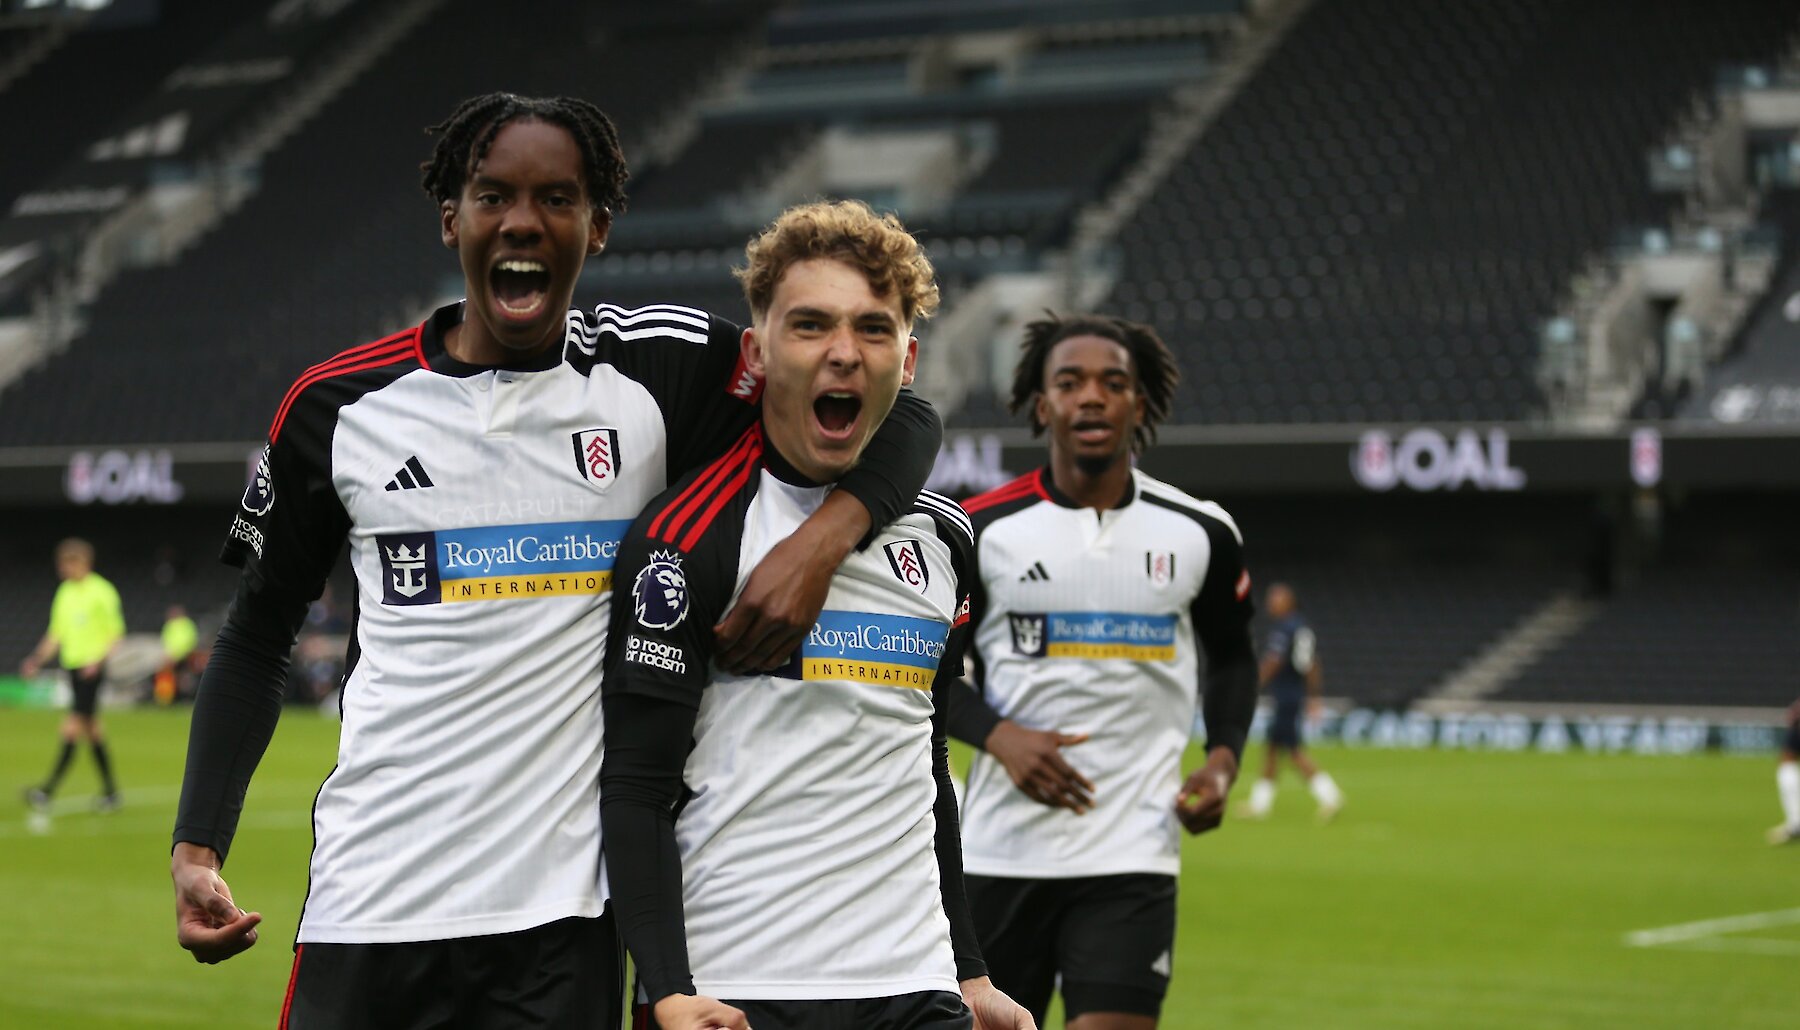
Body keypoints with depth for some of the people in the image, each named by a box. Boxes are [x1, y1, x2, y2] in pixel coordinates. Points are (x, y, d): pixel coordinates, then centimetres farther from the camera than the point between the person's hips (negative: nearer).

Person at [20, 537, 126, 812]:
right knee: (91, 730, 10)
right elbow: (56, 634, 18)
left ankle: (49, 790, -18)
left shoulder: (102, 591, -8)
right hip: (72, 666, 7)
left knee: (72, 728, -13)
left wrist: (98, 660, -20)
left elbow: (116, 634, -7)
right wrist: (37, 660, 6)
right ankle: (110, 791, 16)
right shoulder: (65, 592, 12)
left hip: (92, 668, -7)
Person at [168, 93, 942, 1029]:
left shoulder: (663, 370, 0)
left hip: (561, 915, -1)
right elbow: (257, 636, 13)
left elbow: (902, 421, 6)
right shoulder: (338, 406, 4)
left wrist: (827, 532, -15)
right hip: (365, 909, 1)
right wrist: (197, 846, 4)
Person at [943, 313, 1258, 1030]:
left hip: (1132, 856, 0)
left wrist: (1223, 757, 1)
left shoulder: (1202, 534, 3)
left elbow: (1230, 657, 19)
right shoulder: (980, 531, -2)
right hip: (1000, 853, 0)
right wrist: (998, 736, -13)